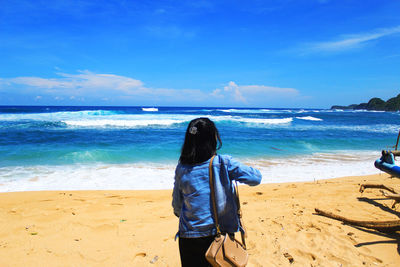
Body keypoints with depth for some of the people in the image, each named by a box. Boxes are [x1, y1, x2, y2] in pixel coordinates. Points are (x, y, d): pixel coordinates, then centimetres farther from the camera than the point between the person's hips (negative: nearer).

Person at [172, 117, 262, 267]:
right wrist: (235, 170, 6)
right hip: (219, 234, -2)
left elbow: (177, 205, 3)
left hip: (189, 237, 2)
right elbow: (256, 178, -12)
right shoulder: (224, 163, -14)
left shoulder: (181, 168, -6)